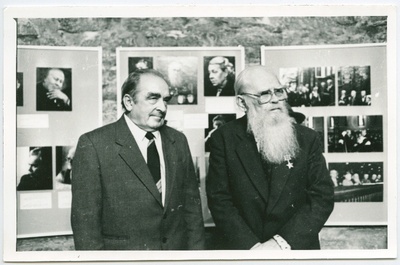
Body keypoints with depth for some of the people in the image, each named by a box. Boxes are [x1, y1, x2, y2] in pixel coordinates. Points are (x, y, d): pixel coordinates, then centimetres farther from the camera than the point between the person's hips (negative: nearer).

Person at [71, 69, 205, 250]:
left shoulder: (178, 141, 1)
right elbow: (85, 220, -13)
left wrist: (196, 250, -2)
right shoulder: (93, 144, -13)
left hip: (178, 248, 4)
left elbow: (192, 205, 3)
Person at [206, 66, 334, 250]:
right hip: (244, 248, 0)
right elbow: (219, 199, -12)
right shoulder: (224, 138, -9)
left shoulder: (307, 138, -7)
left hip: (297, 247, 1)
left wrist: (282, 242, -20)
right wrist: (251, 246, -21)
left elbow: (323, 197, -10)